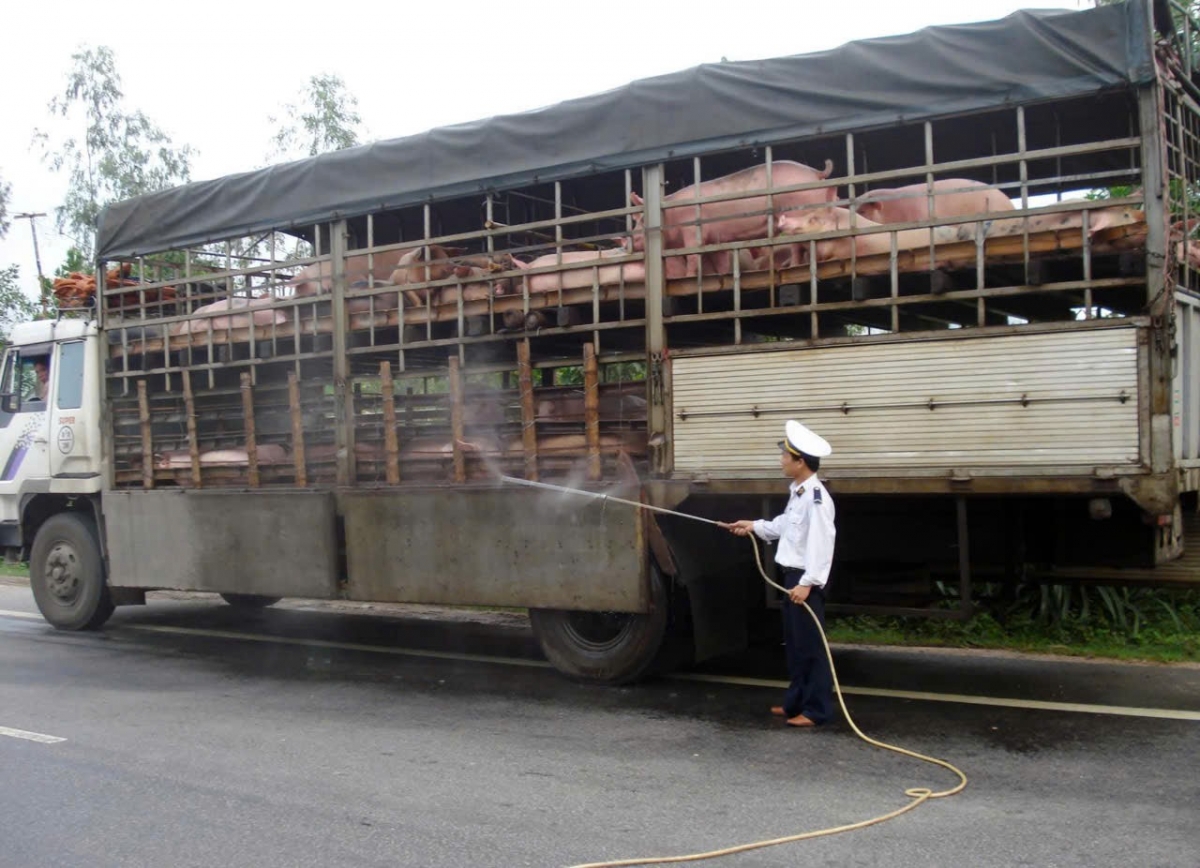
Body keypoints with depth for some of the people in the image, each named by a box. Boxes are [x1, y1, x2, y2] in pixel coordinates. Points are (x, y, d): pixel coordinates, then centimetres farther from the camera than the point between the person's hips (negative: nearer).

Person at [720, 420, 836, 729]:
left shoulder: (816, 497, -20)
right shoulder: (797, 493, 12)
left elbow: (821, 543, -24)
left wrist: (808, 583, -25)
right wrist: (755, 526, 24)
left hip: (806, 580, -10)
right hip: (792, 575, 10)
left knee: (811, 645, -4)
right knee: (794, 643, 17)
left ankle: (816, 710, 3)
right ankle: (796, 702, 27)